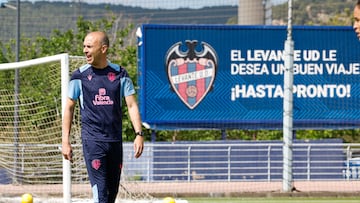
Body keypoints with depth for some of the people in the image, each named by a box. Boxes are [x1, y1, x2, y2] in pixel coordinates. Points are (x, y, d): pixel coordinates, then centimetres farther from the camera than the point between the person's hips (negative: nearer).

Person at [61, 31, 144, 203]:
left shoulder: (120, 74, 5)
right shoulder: (79, 76, 1)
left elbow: (132, 105, 4)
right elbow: (69, 108, 7)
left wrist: (138, 134, -8)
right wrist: (65, 141, 2)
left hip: (115, 141, 3)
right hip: (92, 141, -3)